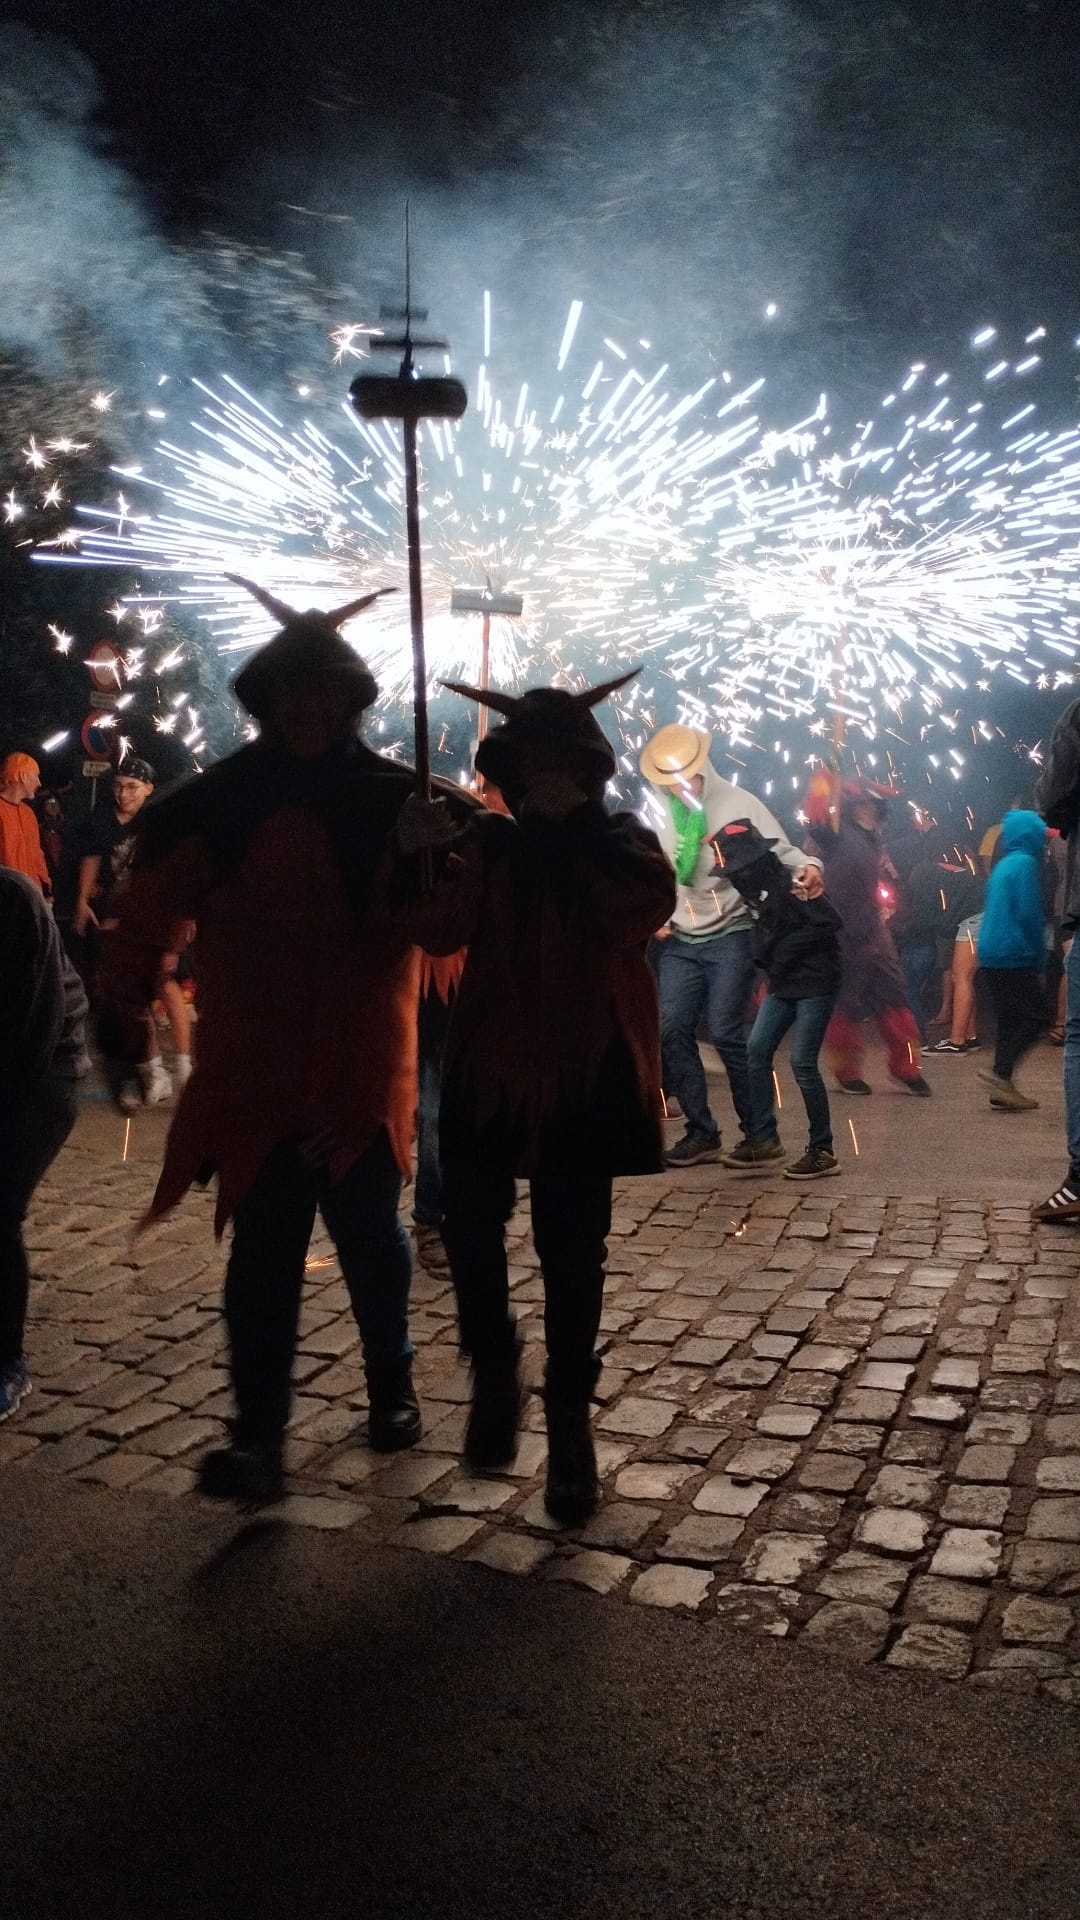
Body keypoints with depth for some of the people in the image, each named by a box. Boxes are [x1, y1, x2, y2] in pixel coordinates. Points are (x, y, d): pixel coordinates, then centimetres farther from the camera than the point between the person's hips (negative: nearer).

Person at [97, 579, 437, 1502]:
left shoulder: (396, 797, -2)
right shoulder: (220, 800, 1)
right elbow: (151, 908, 1)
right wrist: (123, 1006, -8)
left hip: (361, 1063, 0)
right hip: (257, 1064, 0)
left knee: (368, 1233, 13)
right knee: (263, 1248, 1)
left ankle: (393, 1384, 34)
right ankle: (258, 1433, 8)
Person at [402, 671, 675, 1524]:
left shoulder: (622, 840, 3)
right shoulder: (488, 842, 6)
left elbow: (646, 909, -19)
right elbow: (439, 930, -9)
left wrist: (581, 828, -18)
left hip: (588, 1074, -1)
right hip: (493, 1065, 1)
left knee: (573, 1253, 6)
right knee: (469, 1222, -12)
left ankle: (570, 1420, 23)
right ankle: (495, 1369, 15)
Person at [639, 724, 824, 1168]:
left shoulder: (737, 804, -5)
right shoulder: (657, 815, 6)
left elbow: (780, 851, -9)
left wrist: (807, 868, -30)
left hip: (731, 935, -4)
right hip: (680, 942, 5)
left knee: (725, 1031, -12)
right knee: (672, 1029, -4)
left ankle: (759, 1132, 3)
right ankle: (701, 1132, 8)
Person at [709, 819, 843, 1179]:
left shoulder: (788, 884, -18)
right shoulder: (755, 888, 7)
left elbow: (828, 922, -21)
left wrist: (786, 951, -16)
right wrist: (769, 965, 1)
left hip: (815, 981, -9)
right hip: (782, 982, 9)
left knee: (802, 1062, -8)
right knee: (757, 1050, 3)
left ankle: (822, 1151, 3)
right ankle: (763, 1138, 10)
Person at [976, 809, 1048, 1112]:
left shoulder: (1003, 865, 16)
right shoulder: (1025, 864, -11)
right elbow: (1029, 914, -17)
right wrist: (1040, 958, -8)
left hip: (992, 954, 9)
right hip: (1014, 955, -9)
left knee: (1010, 1019, 10)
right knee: (1036, 1015, -4)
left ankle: (1002, 1086, 9)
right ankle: (1000, 1071, -15)